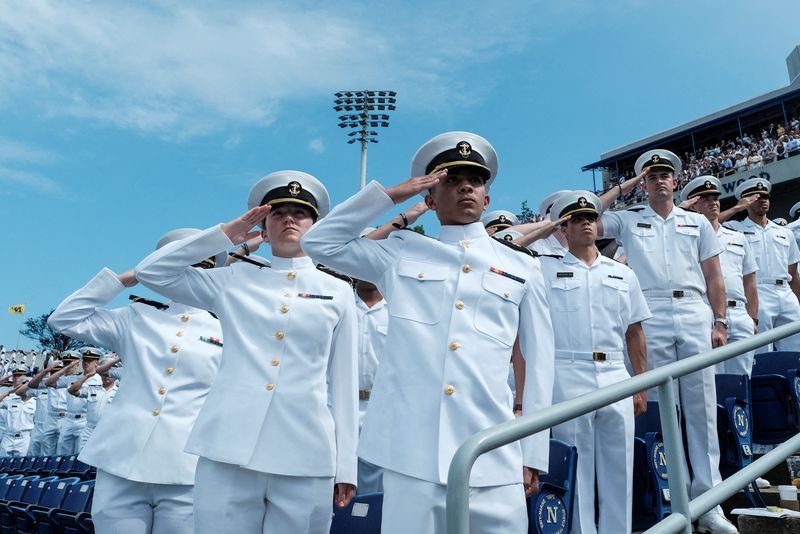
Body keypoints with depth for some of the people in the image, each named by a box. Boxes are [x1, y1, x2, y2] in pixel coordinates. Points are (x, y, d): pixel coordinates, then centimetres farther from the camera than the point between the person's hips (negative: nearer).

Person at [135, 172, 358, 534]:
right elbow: (151, 272, 11)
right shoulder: (235, 280, 11)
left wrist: (345, 466, 6)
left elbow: (343, 383, 9)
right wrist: (225, 235, 7)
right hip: (229, 451, 0)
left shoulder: (337, 291, 10)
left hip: (306, 459, 0)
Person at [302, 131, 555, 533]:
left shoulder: (522, 268, 11)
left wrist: (534, 453, 8)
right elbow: (319, 242, 13)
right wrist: (391, 195, 7)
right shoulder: (400, 253, 11)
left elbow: (539, 363, 12)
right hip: (411, 452, 0)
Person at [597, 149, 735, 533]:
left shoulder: (697, 223, 17)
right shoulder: (628, 221, 13)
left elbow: (713, 276, 13)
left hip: (695, 315, 1)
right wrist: (622, 188, 6)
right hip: (651, 318, -1)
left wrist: (720, 322, 4)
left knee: (702, 407, 1)